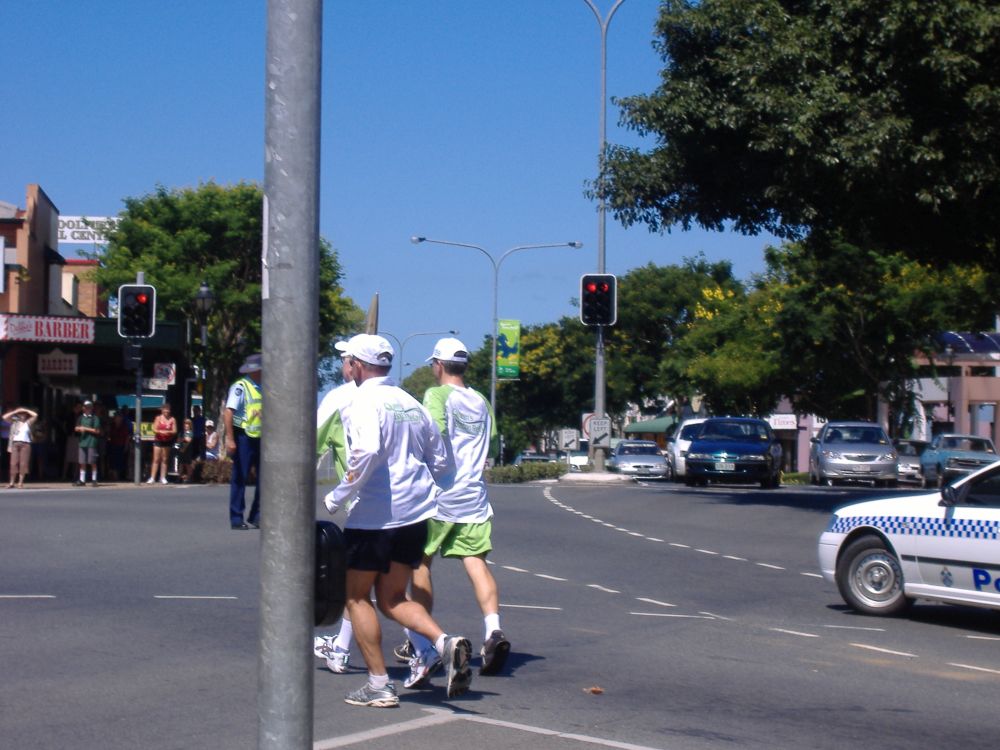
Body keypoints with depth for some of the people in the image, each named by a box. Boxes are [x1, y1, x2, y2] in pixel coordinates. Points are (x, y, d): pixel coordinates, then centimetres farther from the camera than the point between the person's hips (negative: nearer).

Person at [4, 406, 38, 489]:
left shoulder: (28, 423, 12)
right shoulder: (14, 423, 15)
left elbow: (35, 415, 0)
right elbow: (5, 417, 5)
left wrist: (25, 410, 6)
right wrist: (15, 412, 5)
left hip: (25, 444, -1)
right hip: (15, 444, 1)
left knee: (23, 464, -7)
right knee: (14, 463, -7)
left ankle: (20, 483, -6)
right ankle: (12, 482, -5)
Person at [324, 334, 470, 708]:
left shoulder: (365, 401, -9)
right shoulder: (411, 403, 14)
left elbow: (367, 452, -27)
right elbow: (443, 463, 17)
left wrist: (338, 496, -17)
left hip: (373, 516, -7)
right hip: (415, 514, 7)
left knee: (357, 596, 9)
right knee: (392, 599, 14)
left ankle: (379, 685, 6)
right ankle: (445, 643, -10)